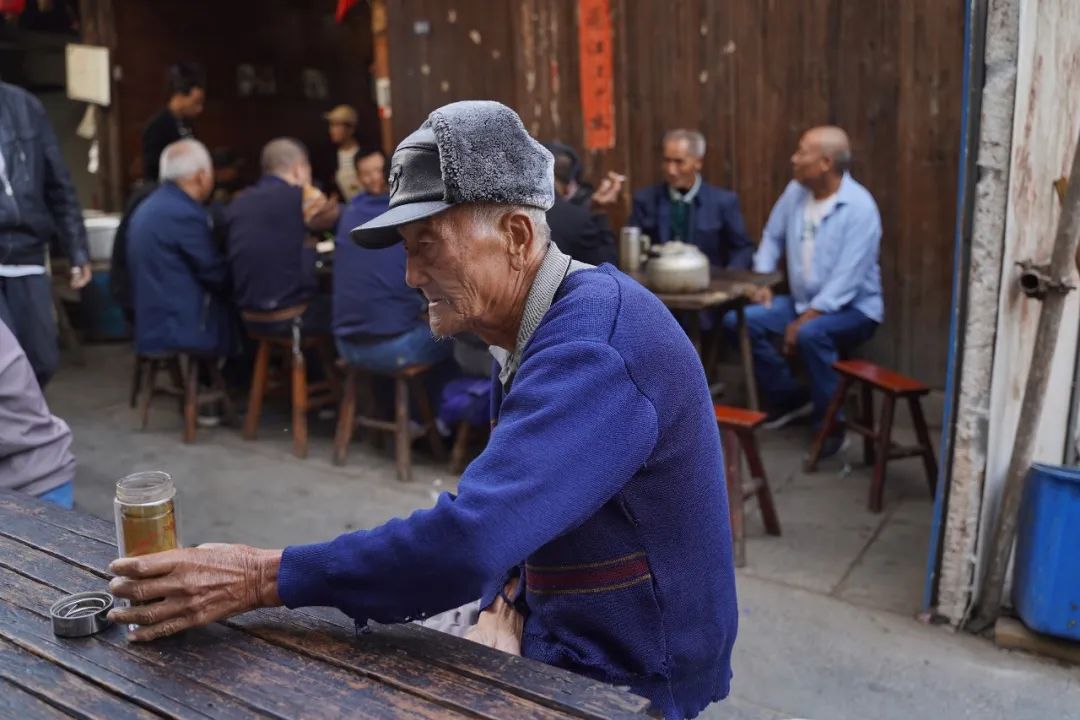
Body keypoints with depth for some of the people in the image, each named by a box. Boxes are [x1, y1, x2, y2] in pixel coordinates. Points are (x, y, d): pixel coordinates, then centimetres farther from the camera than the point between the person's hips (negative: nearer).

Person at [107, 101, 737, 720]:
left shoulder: (591, 348, -27)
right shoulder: (530, 332, 5)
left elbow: (466, 541, -35)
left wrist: (260, 579, -28)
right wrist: (504, 604, -6)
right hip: (558, 649, 8)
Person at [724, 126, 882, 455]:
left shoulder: (859, 207, -21)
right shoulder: (796, 191, 0)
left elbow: (846, 280, -26)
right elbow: (772, 237, 14)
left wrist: (804, 320, -28)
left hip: (853, 309, -7)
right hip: (803, 301, 7)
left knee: (811, 334, -38)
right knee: (738, 321, -11)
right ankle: (790, 398, 5)